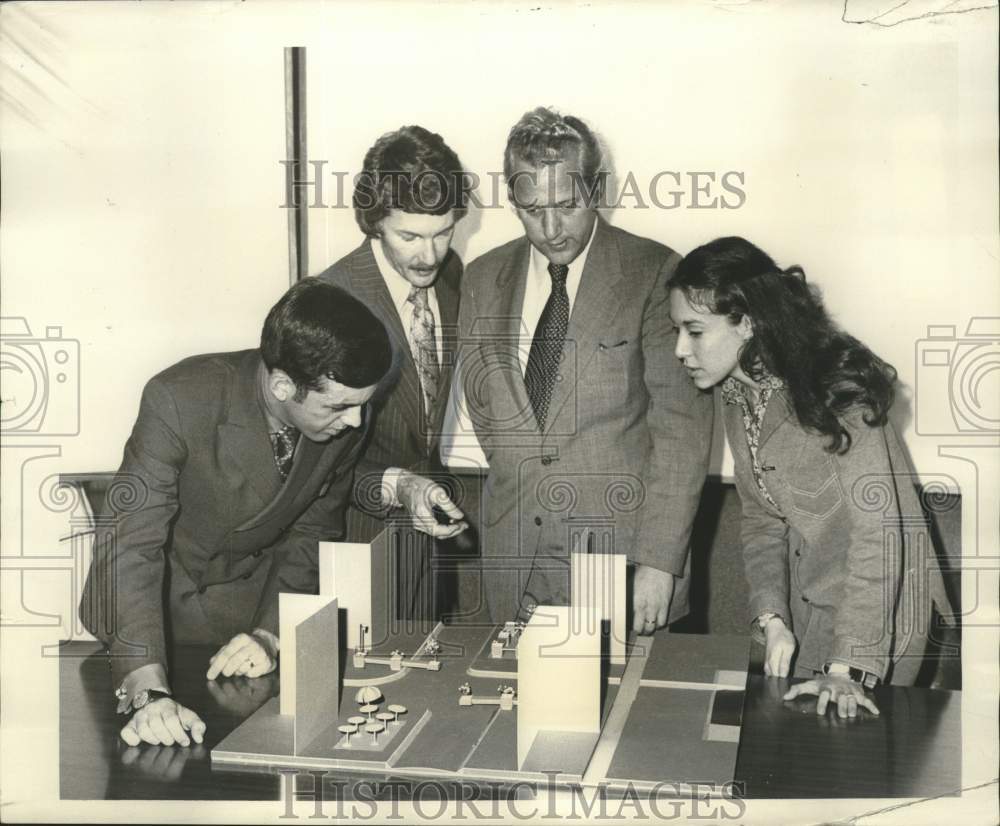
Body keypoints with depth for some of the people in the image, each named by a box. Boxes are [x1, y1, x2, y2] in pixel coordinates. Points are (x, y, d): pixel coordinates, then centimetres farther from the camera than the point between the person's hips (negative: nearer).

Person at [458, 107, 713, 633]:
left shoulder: (655, 274, -7)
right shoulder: (483, 280, 7)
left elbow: (682, 429, -10)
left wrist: (658, 561, -15)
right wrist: (523, 489, 7)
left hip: (622, 553, -3)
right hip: (514, 560, 4)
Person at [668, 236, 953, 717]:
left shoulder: (836, 390, -24)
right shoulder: (737, 401, 0)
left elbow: (877, 529, -27)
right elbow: (761, 520, 4)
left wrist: (847, 667, -30)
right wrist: (771, 617, -11)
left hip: (880, 601, -7)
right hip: (805, 600, 7)